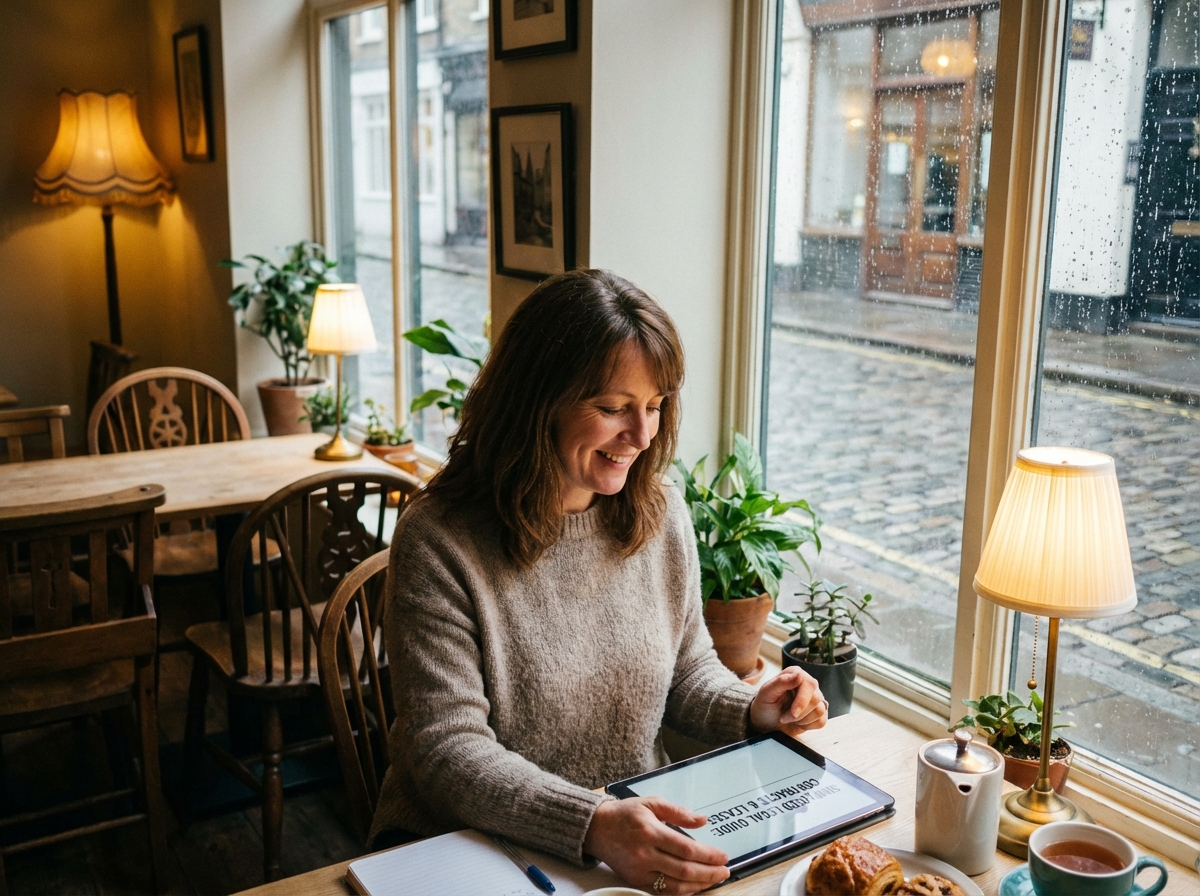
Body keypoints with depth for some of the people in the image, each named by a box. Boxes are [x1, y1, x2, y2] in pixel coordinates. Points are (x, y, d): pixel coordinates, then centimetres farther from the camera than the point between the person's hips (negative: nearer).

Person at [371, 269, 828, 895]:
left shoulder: (662, 514, 1)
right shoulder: (438, 541, -15)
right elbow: (446, 748, -19)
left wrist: (750, 714, -6)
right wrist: (591, 825, -32)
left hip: (639, 835, 4)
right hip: (462, 843, -3)